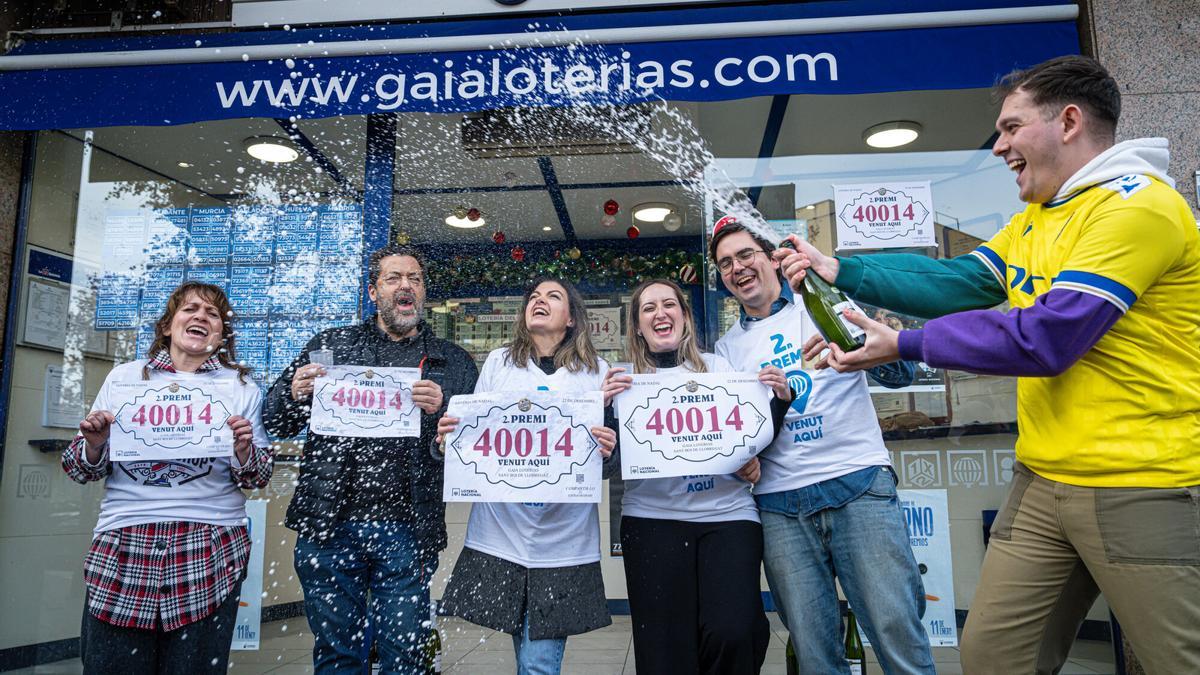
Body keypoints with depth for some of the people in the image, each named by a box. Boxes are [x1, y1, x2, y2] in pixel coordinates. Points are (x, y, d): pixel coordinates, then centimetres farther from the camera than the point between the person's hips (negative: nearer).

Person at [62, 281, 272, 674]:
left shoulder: (241, 388, 8)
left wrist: (244, 449, -14)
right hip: (122, 545, 1)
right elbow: (82, 470, 14)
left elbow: (257, 479, 7)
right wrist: (94, 444, -7)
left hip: (210, 552, -1)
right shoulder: (124, 377, 12)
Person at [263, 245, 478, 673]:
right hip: (329, 525, 1)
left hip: (407, 531, -1)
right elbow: (276, 424, 13)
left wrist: (442, 410, -18)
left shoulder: (453, 363, 8)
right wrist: (295, 394, -9)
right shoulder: (331, 345, 11)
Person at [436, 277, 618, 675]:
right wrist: (450, 434, -9)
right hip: (501, 533, 1)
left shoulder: (596, 372, 7)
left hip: (564, 541, -1)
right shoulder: (498, 362, 11)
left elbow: (608, 455, 6)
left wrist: (607, 449, -17)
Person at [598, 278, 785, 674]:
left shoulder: (719, 367, 10)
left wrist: (780, 398, -4)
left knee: (731, 635, -15)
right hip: (652, 517, 0)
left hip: (727, 511, 0)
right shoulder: (626, 380, 7)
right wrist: (606, 406, -14)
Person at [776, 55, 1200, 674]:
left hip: (1141, 489, -8)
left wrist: (902, 345, -16)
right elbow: (955, 283, 8)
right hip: (1042, 481, 8)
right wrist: (841, 271, -1)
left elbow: (1045, 338, -21)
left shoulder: (1138, 205, -14)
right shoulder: (1031, 221, 15)